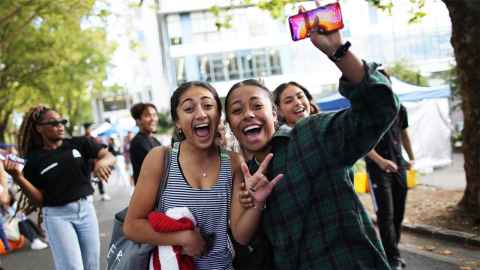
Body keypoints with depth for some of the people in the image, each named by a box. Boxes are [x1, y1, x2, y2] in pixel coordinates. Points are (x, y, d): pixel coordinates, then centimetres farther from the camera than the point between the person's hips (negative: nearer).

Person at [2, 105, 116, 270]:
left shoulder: (78, 143, 0)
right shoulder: (34, 159, -2)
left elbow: (109, 156, -4)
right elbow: (39, 200, -3)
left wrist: (101, 162, -29)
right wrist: (17, 177, -18)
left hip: (86, 208, 3)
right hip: (57, 215, -2)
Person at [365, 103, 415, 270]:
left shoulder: (400, 109, 9)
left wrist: (411, 157, 20)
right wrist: (380, 161, -27)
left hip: (398, 165, 6)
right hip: (377, 167, -5)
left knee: (399, 212, 9)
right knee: (386, 213, -9)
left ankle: (393, 251, 23)